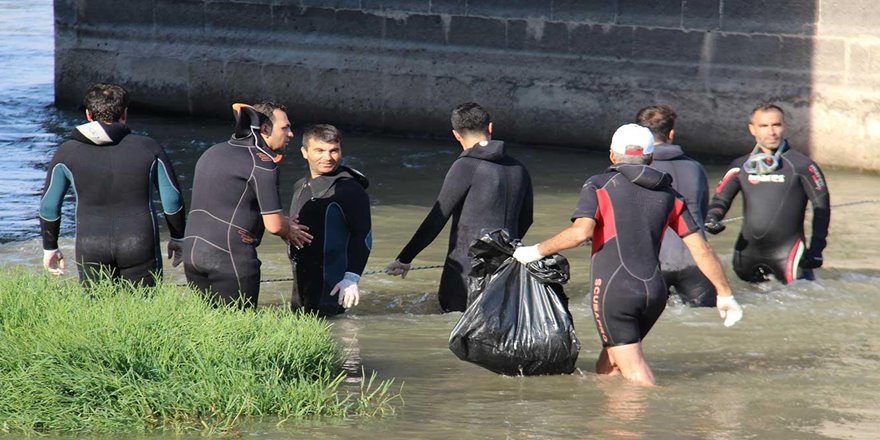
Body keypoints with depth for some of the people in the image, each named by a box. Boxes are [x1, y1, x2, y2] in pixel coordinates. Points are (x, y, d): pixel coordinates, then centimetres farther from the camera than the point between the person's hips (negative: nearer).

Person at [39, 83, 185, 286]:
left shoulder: (67, 153, 0)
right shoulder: (148, 148, -1)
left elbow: (49, 206, 6)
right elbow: (172, 199, 5)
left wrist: (50, 248, 19)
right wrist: (177, 239, 19)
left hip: (91, 251, 1)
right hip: (140, 247, 0)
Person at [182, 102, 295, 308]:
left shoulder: (213, 152, 18)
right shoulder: (262, 163, -8)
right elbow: (274, 225, -10)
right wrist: (289, 233, 13)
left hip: (191, 251, 8)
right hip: (230, 258, -8)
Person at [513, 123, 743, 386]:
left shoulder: (598, 186, 2)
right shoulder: (668, 195, 14)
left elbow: (580, 232, -14)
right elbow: (701, 249, 12)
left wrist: (536, 252, -2)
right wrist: (725, 294, 19)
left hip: (614, 289, -5)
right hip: (654, 291, 5)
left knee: (635, 372, -7)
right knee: (608, 365, 19)